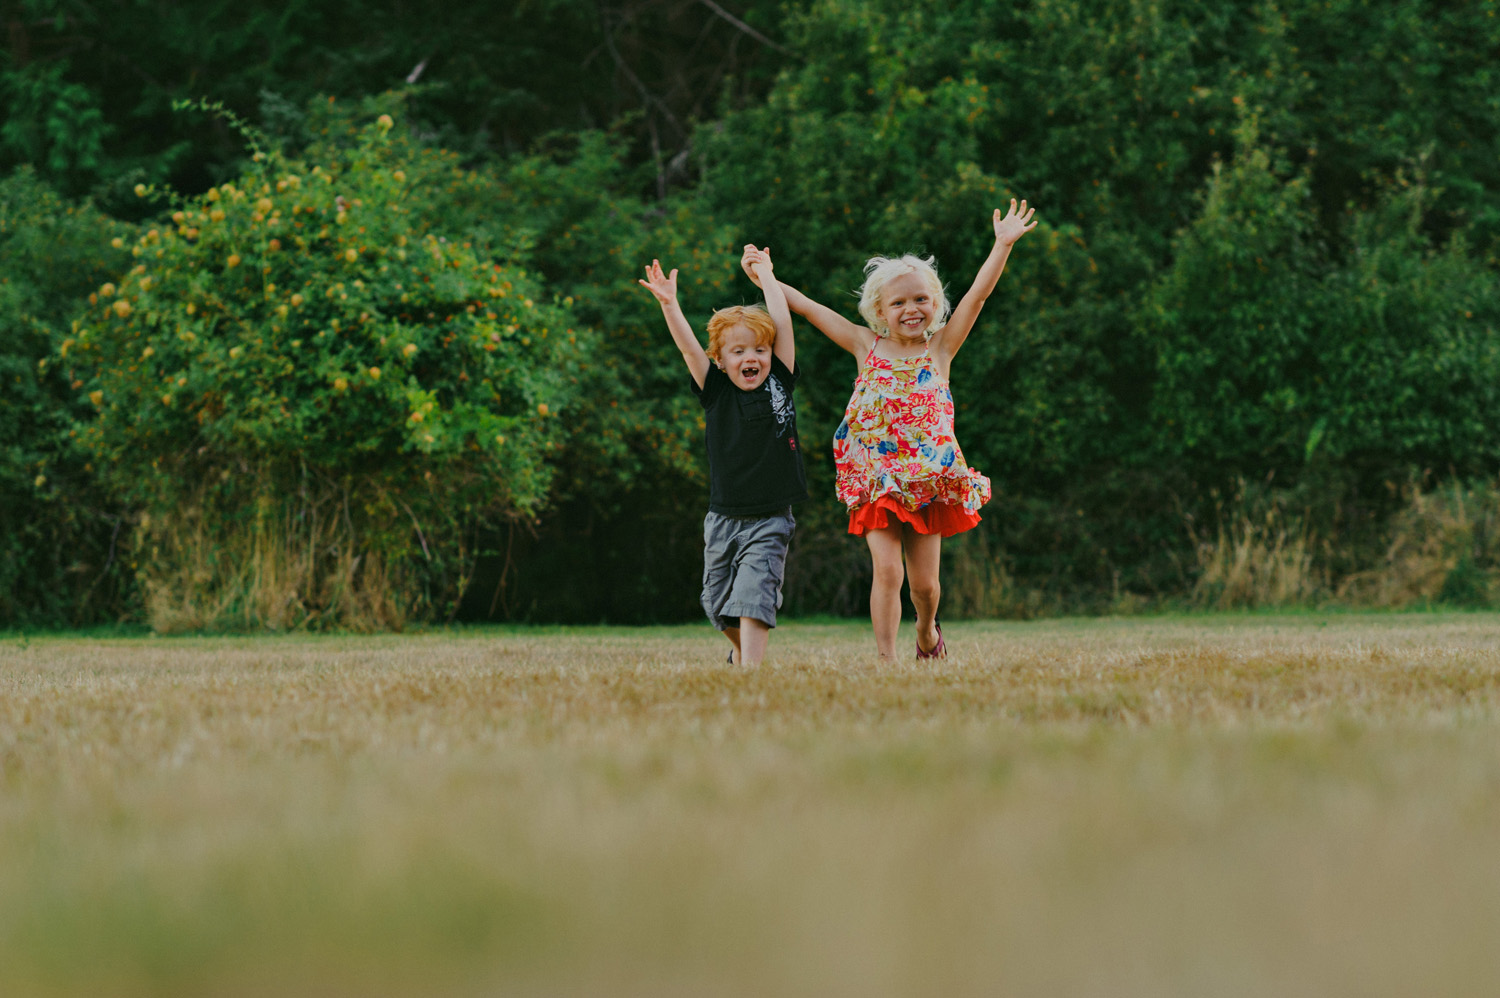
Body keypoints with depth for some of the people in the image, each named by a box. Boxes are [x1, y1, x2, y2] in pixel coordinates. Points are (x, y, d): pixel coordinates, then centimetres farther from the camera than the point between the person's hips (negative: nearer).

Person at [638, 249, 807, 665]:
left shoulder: (779, 384, 0)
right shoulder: (716, 392, 1)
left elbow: (782, 323, -4)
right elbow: (689, 346, -10)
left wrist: (765, 274, 4)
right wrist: (669, 304, -23)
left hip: (770, 520, -3)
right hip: (723, 517, 3)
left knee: (753, 593, -16)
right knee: (719, 602, 13)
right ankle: (742, 651, 39)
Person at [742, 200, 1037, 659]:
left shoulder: (940, 349, 2)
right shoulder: (867, 347, 3)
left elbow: (977, 295, -6)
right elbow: (808, 307, 7)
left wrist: (1002, 245, -15)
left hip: (928, 482, 0)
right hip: (877, 482, 0)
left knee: (925, 582, 7)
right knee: (887, 571, -13)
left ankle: (927, 630, 38)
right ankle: (886, 661, -8)